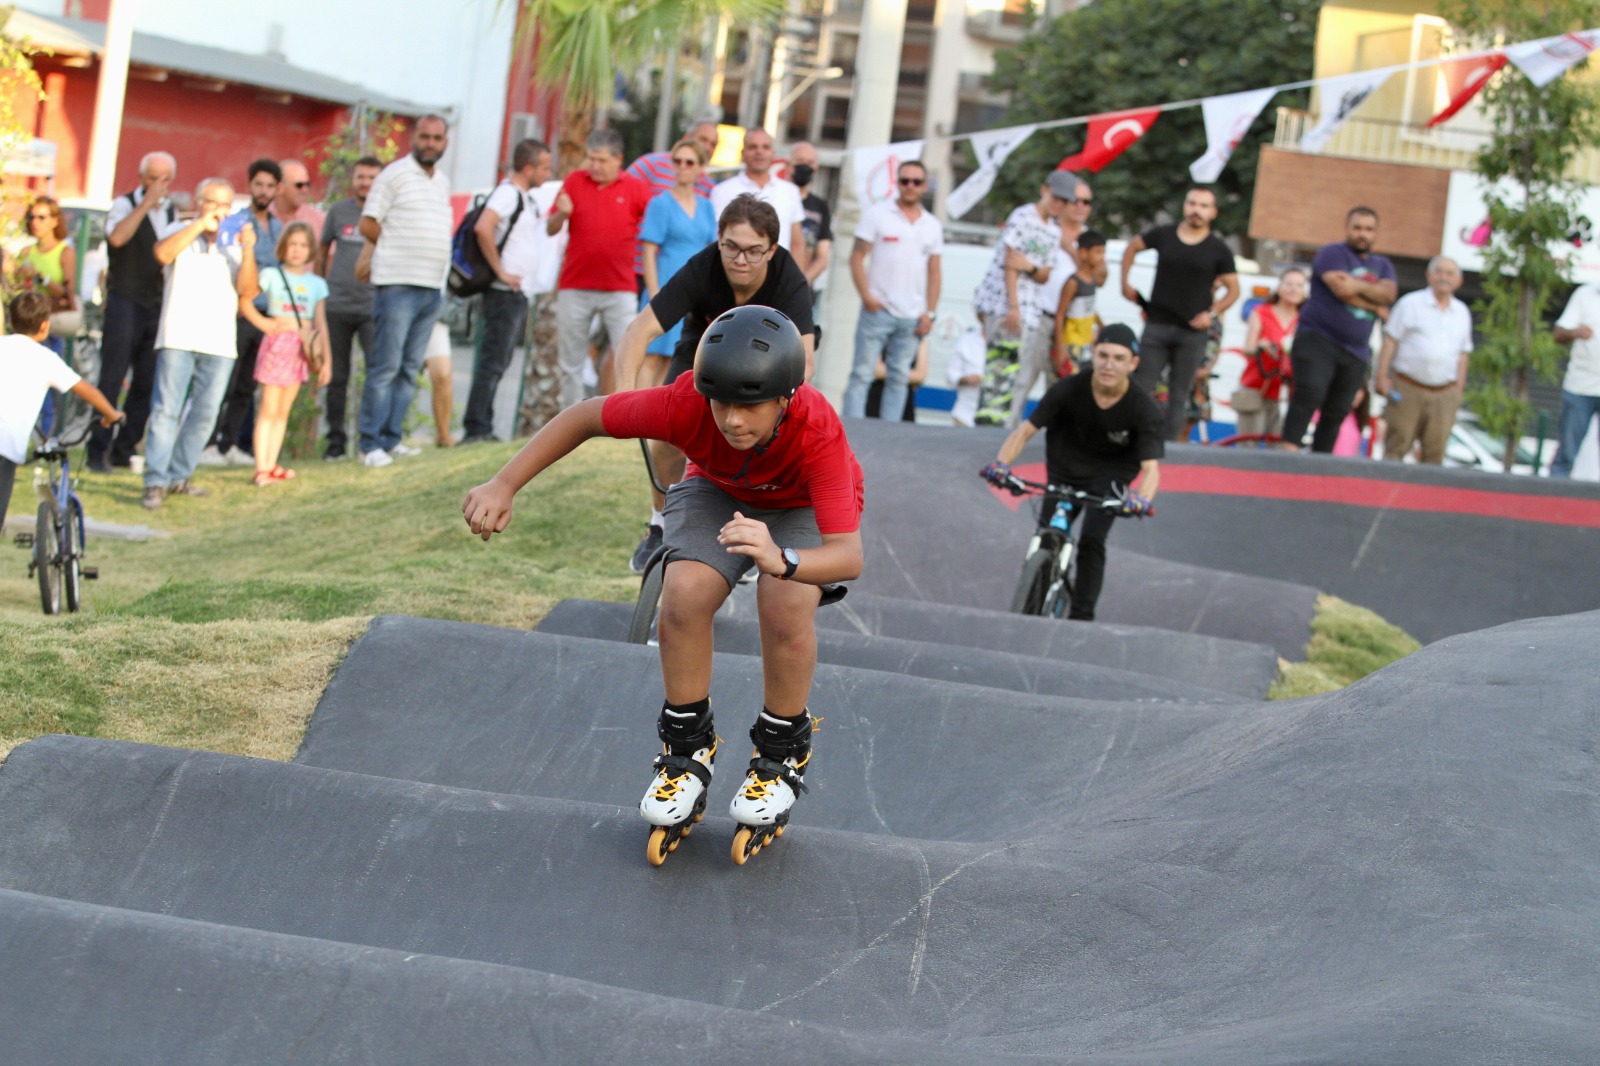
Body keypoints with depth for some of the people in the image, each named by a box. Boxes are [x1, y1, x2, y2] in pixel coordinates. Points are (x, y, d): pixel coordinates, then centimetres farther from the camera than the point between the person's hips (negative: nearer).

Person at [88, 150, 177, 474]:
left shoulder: (172, 213, 13)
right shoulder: (125, 204, -4)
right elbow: (117, 237, -25)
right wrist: (146, 203, -22)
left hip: (158, 306, 6)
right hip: (125, 301, -6)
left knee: (147, 384, 4)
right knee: (112, 380, -8)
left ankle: (123, 449, 11)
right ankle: (98, 450, -6)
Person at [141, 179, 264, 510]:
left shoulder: (235, 241, 15)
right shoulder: (182, 232, 9)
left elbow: (247, 291, 3)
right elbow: (163, 253, -15)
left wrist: (248, 251, -11)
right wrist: (201, 224, -12)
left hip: (220, 343, 4)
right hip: (179, 337, -4)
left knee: (204, 415, 4)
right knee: (167, 410, -10)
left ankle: (179, 476, 14)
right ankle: (156, 482, -12)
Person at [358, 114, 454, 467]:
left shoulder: (443, 182, 17)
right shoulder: (395, 174, -5)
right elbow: (368, 224, -5)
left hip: (432, 288, 7)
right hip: (398, 283, -7)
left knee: (410, 368, 7)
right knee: (386, 366, -8)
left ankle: (391, 438, 12)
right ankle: (370, 443, -6)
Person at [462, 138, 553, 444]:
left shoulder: (524, 198, 17)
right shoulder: (507, 193, -13)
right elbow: (483, 228, -28)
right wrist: (500, 271, -23)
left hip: (518, 294, 10)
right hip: (505, 293, -10)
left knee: (498, 363, 11)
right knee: (493, 362, -11)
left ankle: (482, 430, 14)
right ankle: (476, 429, -11)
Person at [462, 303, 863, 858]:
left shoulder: (817, 431, -41)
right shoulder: (688, 403, -36)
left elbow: (849, 556, -49)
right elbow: (586, 416, -20)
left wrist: (781, 561, -70)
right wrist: (503, 485, -24)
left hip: (805, 506, -2)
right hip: (718, 490, 2)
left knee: (787, 610, -30)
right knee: (684, 595, -26)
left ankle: (783, 751, -4)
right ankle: (687, 746, -2)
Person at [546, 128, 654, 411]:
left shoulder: (636, 188, 0)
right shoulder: (574, 181, 5)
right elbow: (551, 229, 6)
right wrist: (562, 214, -15)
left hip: (620, 289, -2)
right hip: (574, 287, 2)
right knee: (571, 362, 8)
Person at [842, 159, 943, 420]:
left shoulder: (932, 226, 12)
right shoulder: (877, 215, 1)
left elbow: (934, 272, 13)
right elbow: (857, 256, -2)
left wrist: (929, 313, 4)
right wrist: (866, 296, -13)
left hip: (912, 317, 4)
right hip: (878, 310, -4)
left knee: (899, 378, 5)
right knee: (862, 374, -5)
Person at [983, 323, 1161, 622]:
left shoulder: (1143, 408, -25)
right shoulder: (1069, 389, -22)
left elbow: (1151, 466, -31)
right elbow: (1026, 429, -21)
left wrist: (1141, 499, -53)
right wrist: (1002, 463, -39)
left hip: (1109, 477, -2)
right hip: (1064, 473, 2)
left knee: (1092, 541, -20)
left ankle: (1081, 617, -15)